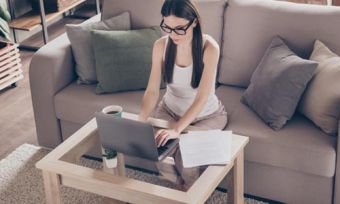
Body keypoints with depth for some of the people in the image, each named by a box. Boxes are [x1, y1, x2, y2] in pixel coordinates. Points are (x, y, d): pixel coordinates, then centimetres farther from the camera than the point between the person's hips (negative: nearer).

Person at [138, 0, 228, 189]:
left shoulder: (209, 47, -27)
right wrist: (140, 122, -34)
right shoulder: (161, 45, -15)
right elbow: (152, 91, -16)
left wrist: (176, 129, -42)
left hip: (207, 115, -3)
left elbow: (201, 99, -30)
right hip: (170, 110, 4)